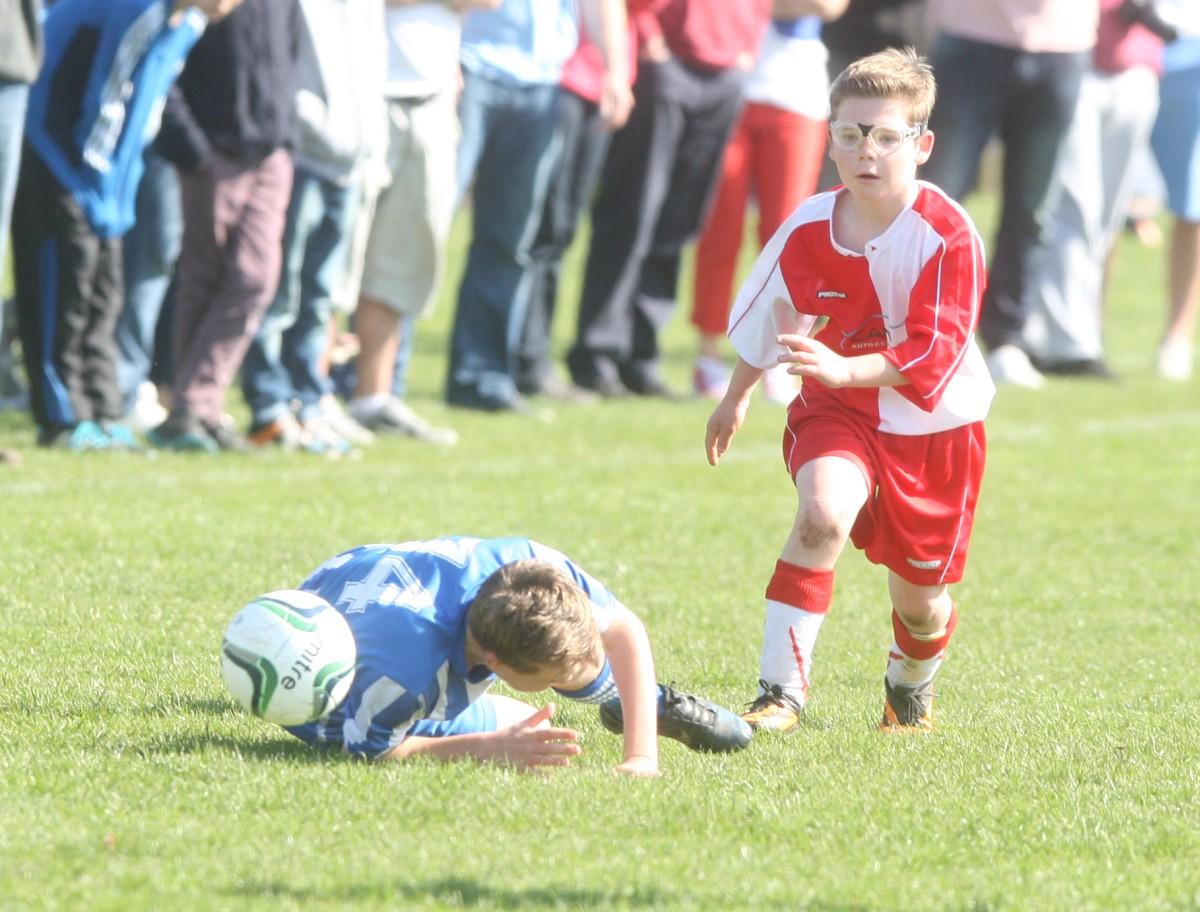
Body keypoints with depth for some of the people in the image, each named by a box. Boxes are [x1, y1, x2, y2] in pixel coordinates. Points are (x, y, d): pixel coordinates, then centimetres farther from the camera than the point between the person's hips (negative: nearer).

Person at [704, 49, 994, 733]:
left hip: (934, 425, -1)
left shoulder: (948, 236, -21)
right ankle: (781, 689, -27)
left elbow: (932, 354, -27)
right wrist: (737, 397, 24)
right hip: (837, 413, 1)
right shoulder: (809, 229, -9)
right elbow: (768, 318, 11)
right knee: (824, 514, -30)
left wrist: (844, 368, -41)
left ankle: (913, 686, 46)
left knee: (920, 597, 11)